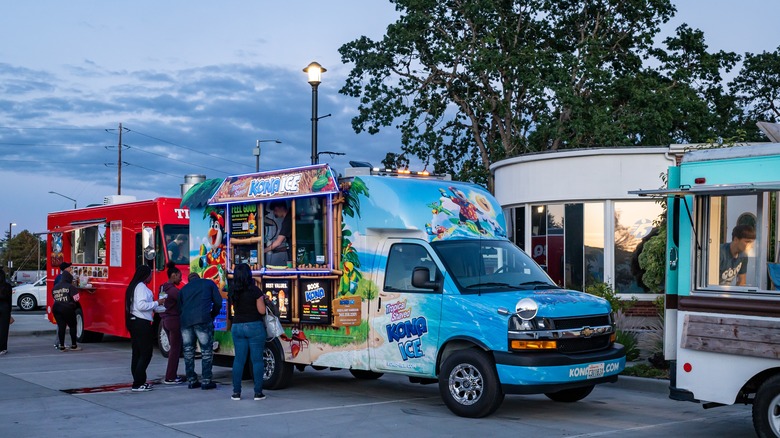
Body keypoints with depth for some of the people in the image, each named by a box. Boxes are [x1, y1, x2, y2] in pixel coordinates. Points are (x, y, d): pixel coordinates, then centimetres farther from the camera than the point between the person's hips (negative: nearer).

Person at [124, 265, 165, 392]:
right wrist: (157, 303, -15)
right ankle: (138, 384, -8)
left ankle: (139, 381, 18)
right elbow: (141, 305, -24)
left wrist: (154, 305, 15)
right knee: (146, 353, -7)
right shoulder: (141, 287, -14)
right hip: (141, 323, -10)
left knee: (137, 353, 13)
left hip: (135, 322, 10)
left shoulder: (134, 286, 16)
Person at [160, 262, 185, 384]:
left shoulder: (163, 288, 12)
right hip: (174, 320, -10)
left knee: (173, 348, 16)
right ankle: (170, 378, -1)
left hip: (166, 320, 10)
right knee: (175, 349, -3)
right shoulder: (173, 289, -17)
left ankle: (172, 375, 20)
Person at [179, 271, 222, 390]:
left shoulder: (183, 289, 25)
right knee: (206, 351, 2)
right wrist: (212, 315, 26)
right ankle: (206, 381, 0)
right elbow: (218, 302, 11)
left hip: (185, 321, 4)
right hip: (203, 321, -3)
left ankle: (191, 381, 14)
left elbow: (179, 308, 21)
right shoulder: (209, 283, 17)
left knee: (188, 352, 12)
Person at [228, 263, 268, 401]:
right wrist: (262, 299, 8)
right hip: (254, 327, -4)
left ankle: (236, 392, 7)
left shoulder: (232, 291, 2)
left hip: (237, 327, 4)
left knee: (238, 359, 8)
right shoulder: (254, 290, -11)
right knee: (257, 360, 1)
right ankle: (258, 392, 1)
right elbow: (262, 311, -10)